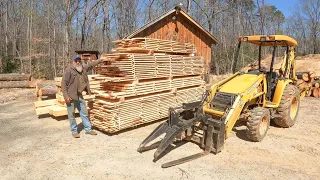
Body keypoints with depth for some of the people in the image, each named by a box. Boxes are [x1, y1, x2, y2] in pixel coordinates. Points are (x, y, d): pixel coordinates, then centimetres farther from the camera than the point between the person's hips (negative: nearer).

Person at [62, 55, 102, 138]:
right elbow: (64, 83, -15)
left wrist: (101, 60, 30)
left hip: (79, 95, 6)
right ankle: (74, 131, 19)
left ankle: (88, 129, 22)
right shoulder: (69, 70, -13)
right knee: (71, 115, 5)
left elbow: (91, 64, 24)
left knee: (84, 113, 12)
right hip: (70, 96, -6)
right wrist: (66, 96, -20)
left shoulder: (84, 68, 5)